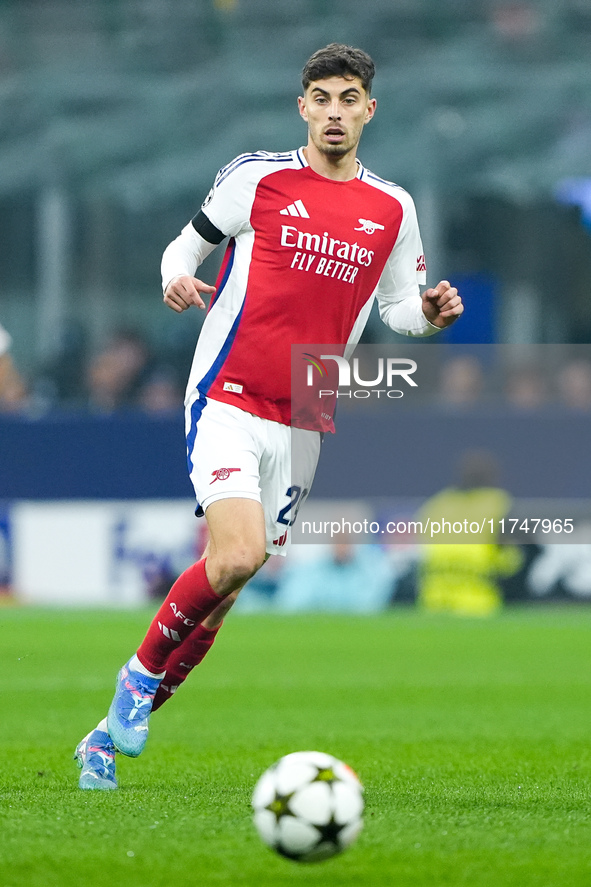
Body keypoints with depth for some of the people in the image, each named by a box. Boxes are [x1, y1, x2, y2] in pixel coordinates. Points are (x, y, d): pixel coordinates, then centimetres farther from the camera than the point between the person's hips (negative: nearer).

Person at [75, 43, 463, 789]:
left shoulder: (392, 209, 8)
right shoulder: (259, 177, -1)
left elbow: (398, 306, 17)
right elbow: (187, 242, 9)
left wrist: (432, 311, -5)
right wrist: (177, 275, -13)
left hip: (300, 424, 4)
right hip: (228, 399, -4)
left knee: (223, 592, 4)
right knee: (238, 554, -26)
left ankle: (109, 736, 16)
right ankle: (140, 673, -1)